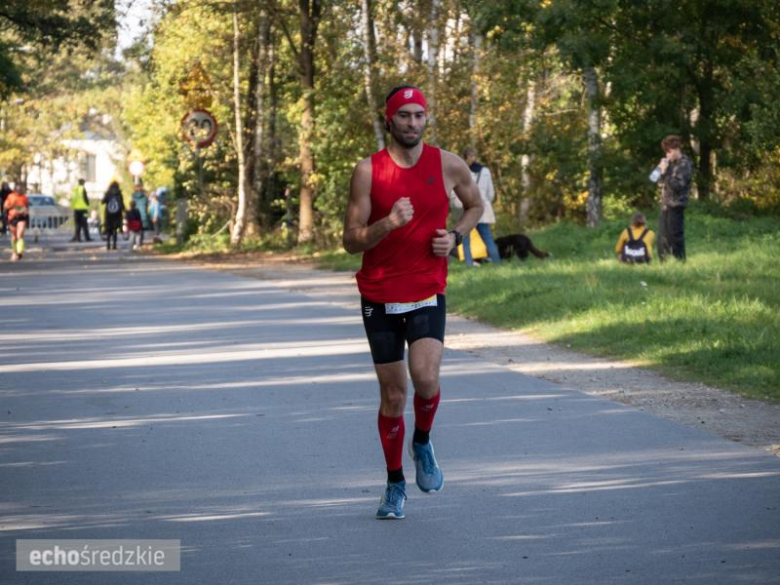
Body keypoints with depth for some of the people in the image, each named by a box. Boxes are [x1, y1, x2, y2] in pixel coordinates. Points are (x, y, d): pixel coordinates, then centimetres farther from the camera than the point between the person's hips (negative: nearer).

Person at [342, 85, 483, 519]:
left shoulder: (448, 165, -1)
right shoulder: (369, 170, -5)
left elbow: (475, 205, 19)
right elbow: (351, 241, -6)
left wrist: (455, 237, 0)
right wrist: (388, 224, -24)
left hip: (428, 293, 0)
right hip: (379, 296, 0)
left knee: (426, 378, -22)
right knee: (393, 394, 5)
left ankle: (423, 442, 10)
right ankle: (395, 484, 22)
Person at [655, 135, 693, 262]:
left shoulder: (684, 164, -10)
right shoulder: (671, 163, 15)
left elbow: (677, 185, -19)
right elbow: (661, 182, 18)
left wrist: (664, 173, -18)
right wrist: (661, 170, 1)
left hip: (676, 205, -8)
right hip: (665, 204, 8)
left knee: (675, 236, -5)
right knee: (663, 237, 10)